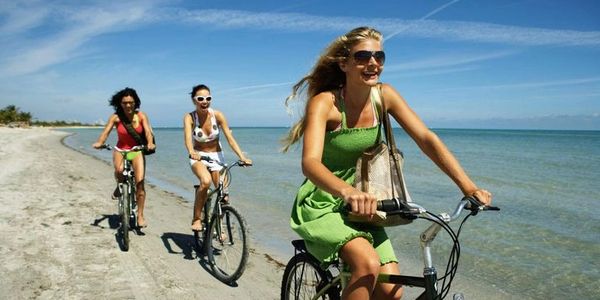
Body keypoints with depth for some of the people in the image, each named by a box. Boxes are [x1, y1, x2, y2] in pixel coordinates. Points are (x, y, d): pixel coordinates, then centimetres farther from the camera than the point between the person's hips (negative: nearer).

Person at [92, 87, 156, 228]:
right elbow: (106, 131, -19)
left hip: (137, 151, 0)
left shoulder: (141, 116, -7)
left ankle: (140, 216, 2)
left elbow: (148, 131, -19)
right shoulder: (116, 117, -8)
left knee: (140, 183, -11)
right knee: (119, 170, -34)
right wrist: (99, 142, -39)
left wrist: (150, 143, -40)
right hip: (120, 150, 0)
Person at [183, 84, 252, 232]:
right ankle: (196, 218, -13)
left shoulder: (217, 115, -14)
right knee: (206, 181, -32)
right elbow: (187, 137, -34)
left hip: (216, 156, 2)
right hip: (198, 156, -2)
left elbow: (230, 138, -19)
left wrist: (242, 157, -31)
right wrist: (192, 152, -54)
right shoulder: (189, 117, -16)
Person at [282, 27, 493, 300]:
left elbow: (426, 138, -11)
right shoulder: (324, 102, -19)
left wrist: (469, 187, -21)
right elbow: (310, 162, -33)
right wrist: (348, 192, -53)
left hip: (360, 208, 5)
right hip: (321, 207, -4)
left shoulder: (384, 95, -5)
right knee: (367, 264, -29)